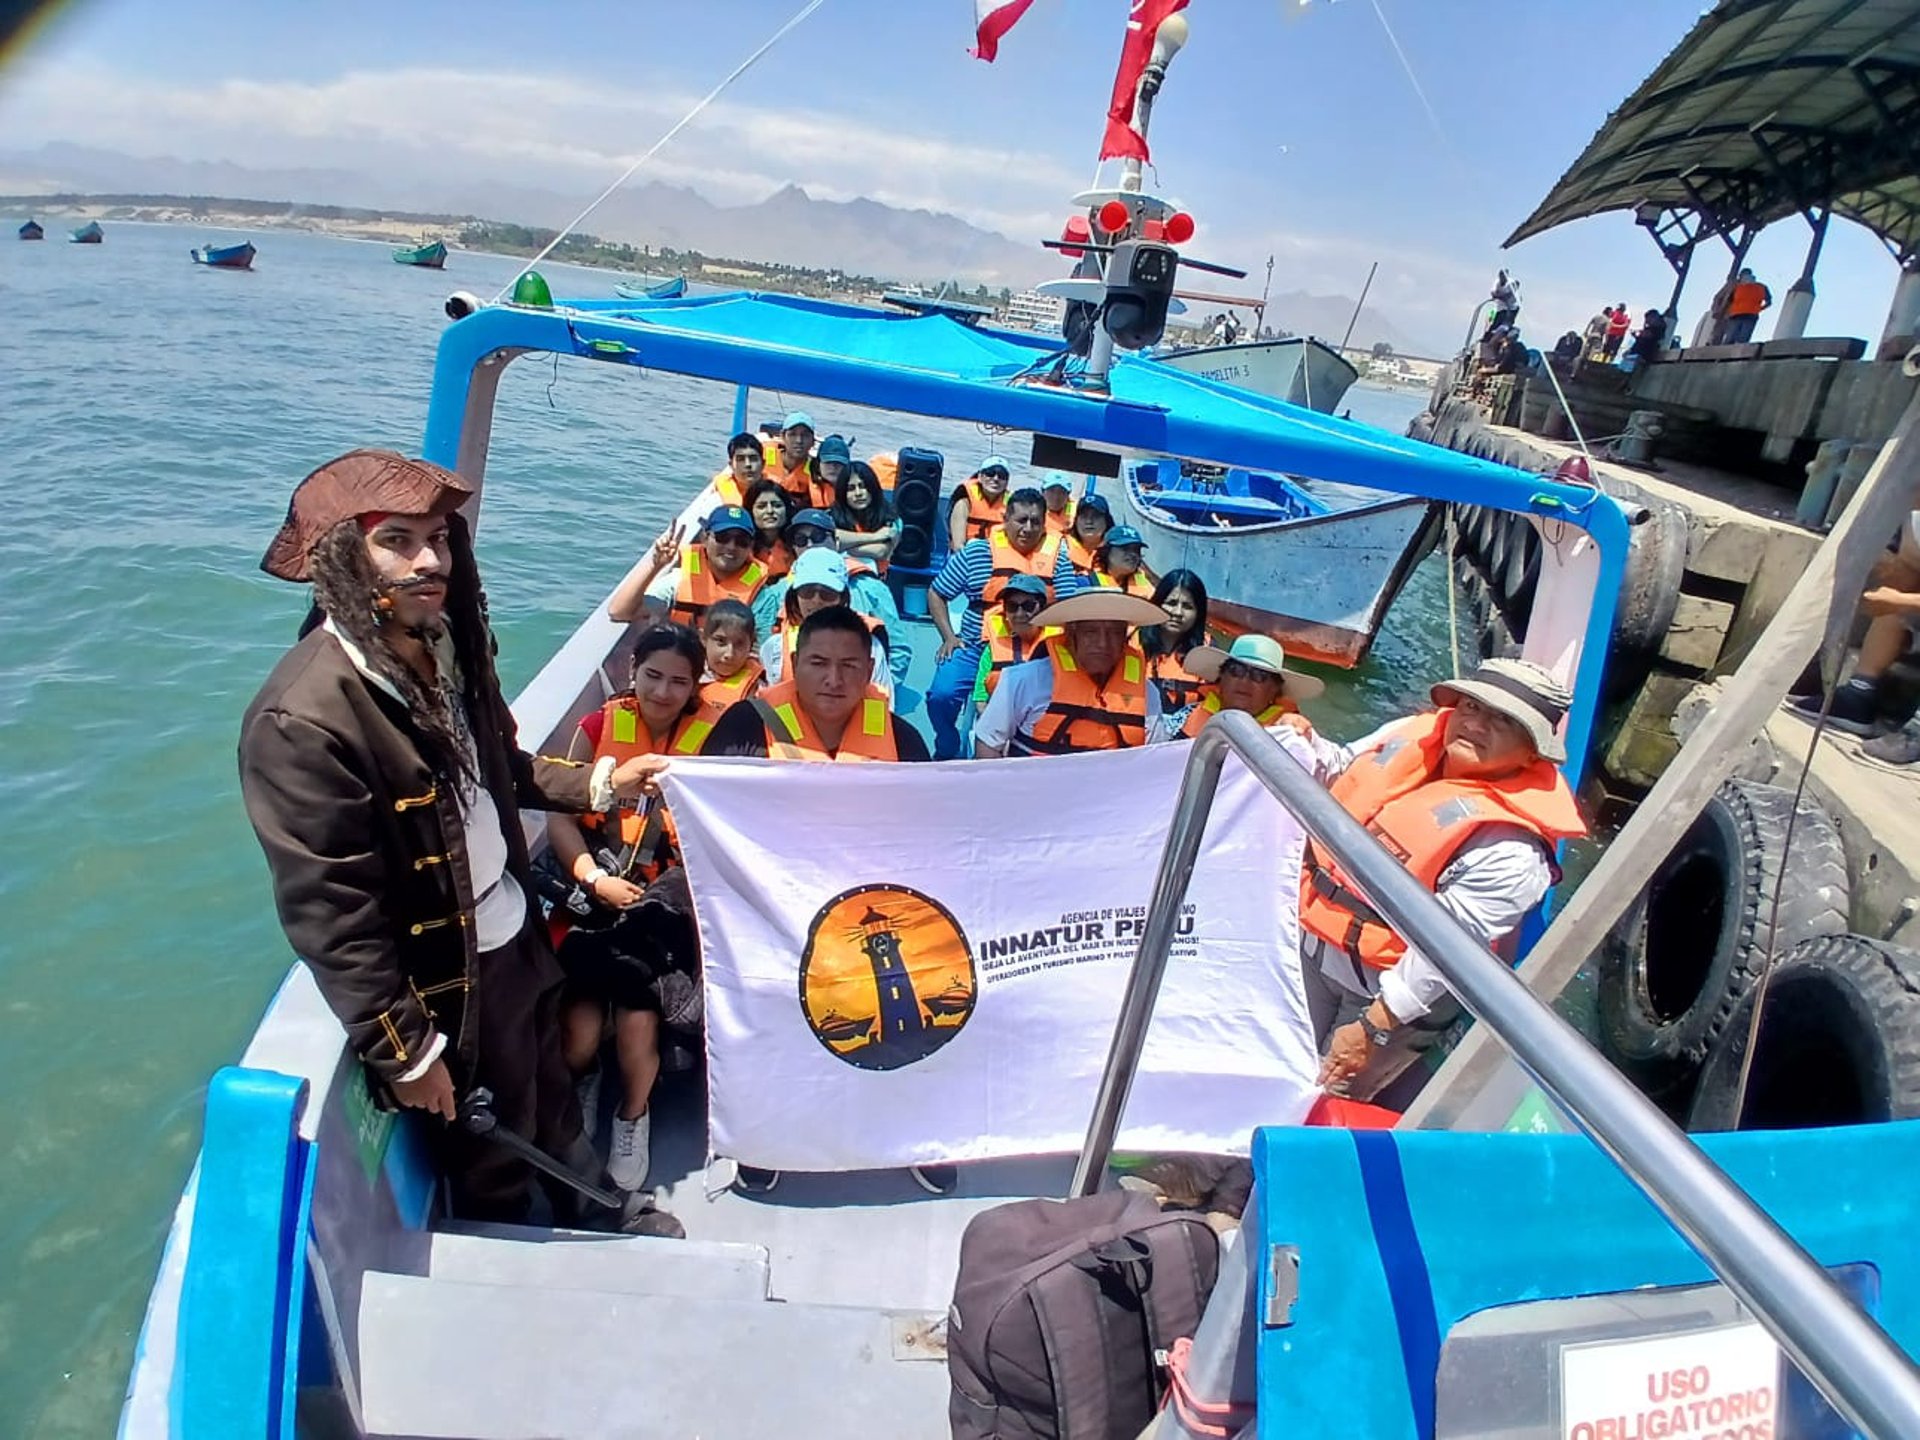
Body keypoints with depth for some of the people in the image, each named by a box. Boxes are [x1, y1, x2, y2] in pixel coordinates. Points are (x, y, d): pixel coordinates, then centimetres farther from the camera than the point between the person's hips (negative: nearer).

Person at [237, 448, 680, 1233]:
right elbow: (329, 915, -25)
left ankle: (592, 1210, 56)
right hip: (448, 985, -7)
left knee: (552, 1100, 30)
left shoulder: (446, 647, -6)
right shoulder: (303, 719, -30)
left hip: (517, 933, 7)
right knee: (493, 1166, 19)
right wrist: (404, 1051, -19)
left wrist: (598, 783, 4)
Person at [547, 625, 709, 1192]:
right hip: (598, 896, 1)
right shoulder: (599, 727, 3)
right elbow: (559, 817, 0)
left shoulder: (709, 739, -1)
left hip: (667, 902, -1)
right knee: (579, 1033, -15)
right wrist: (596, 878, -14)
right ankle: (580, 1083, 25)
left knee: (637, 1019, -18)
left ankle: (633, 1117, 17)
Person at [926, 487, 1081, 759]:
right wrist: (949, 636, 0)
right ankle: (946, 753, 10)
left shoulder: (1057, 559, 5)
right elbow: (936, 594, 10)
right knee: (942, 694, -20)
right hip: (975, 646, 0)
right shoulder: (976, 552, 3)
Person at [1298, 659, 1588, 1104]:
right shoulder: (1408, 738, -6)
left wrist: (1374, 1028, -24)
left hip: (1392, 989, -7)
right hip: (1312, 942, 7)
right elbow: (1341, 774, 14)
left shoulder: (1511, 846, -27)